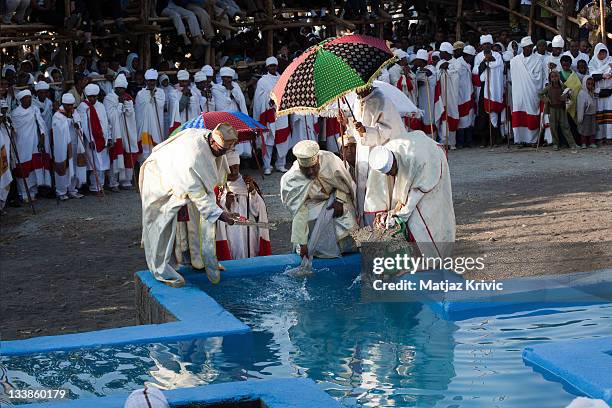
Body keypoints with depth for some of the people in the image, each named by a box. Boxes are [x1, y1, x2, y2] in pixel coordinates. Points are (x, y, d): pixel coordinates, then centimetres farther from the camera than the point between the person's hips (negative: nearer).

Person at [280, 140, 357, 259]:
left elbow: (343, 180, -9)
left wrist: (340, 200, -21)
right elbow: (299, 214, -30)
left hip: (334, 197, 1)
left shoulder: (329, 160, -30)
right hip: (313, 206, -1)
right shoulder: (293, 181, -32)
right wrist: (302, 243, -31)